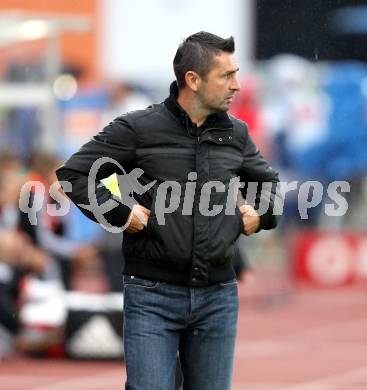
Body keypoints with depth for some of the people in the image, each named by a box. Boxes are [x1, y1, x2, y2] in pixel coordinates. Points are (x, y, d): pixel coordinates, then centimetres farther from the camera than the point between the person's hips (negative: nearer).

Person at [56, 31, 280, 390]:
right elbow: (73, 174, -3)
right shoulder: (137, 129, -5)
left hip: (218, 296, 4)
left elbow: (268, 180, 27)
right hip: (153, 296, -4)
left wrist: (259, 214, 9)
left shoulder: (236, 133, 9)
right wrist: (120, 214, -11)